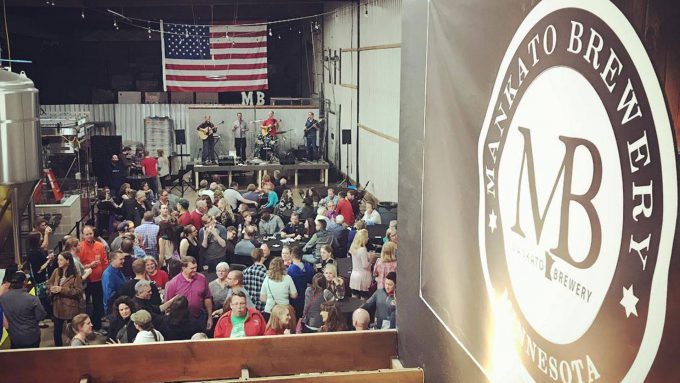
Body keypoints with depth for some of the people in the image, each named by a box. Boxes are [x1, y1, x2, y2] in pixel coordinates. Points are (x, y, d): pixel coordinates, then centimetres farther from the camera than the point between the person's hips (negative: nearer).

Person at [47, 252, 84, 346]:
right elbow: (49, 283, 14)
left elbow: (78, 291, -16)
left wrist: (62, 289, -22)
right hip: (57, 307, 5)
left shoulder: (75, 275, -13)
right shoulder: (56, 272, 3)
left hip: (70, 308, -4)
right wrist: (51, 288, -10)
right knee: (57, 331, 11)